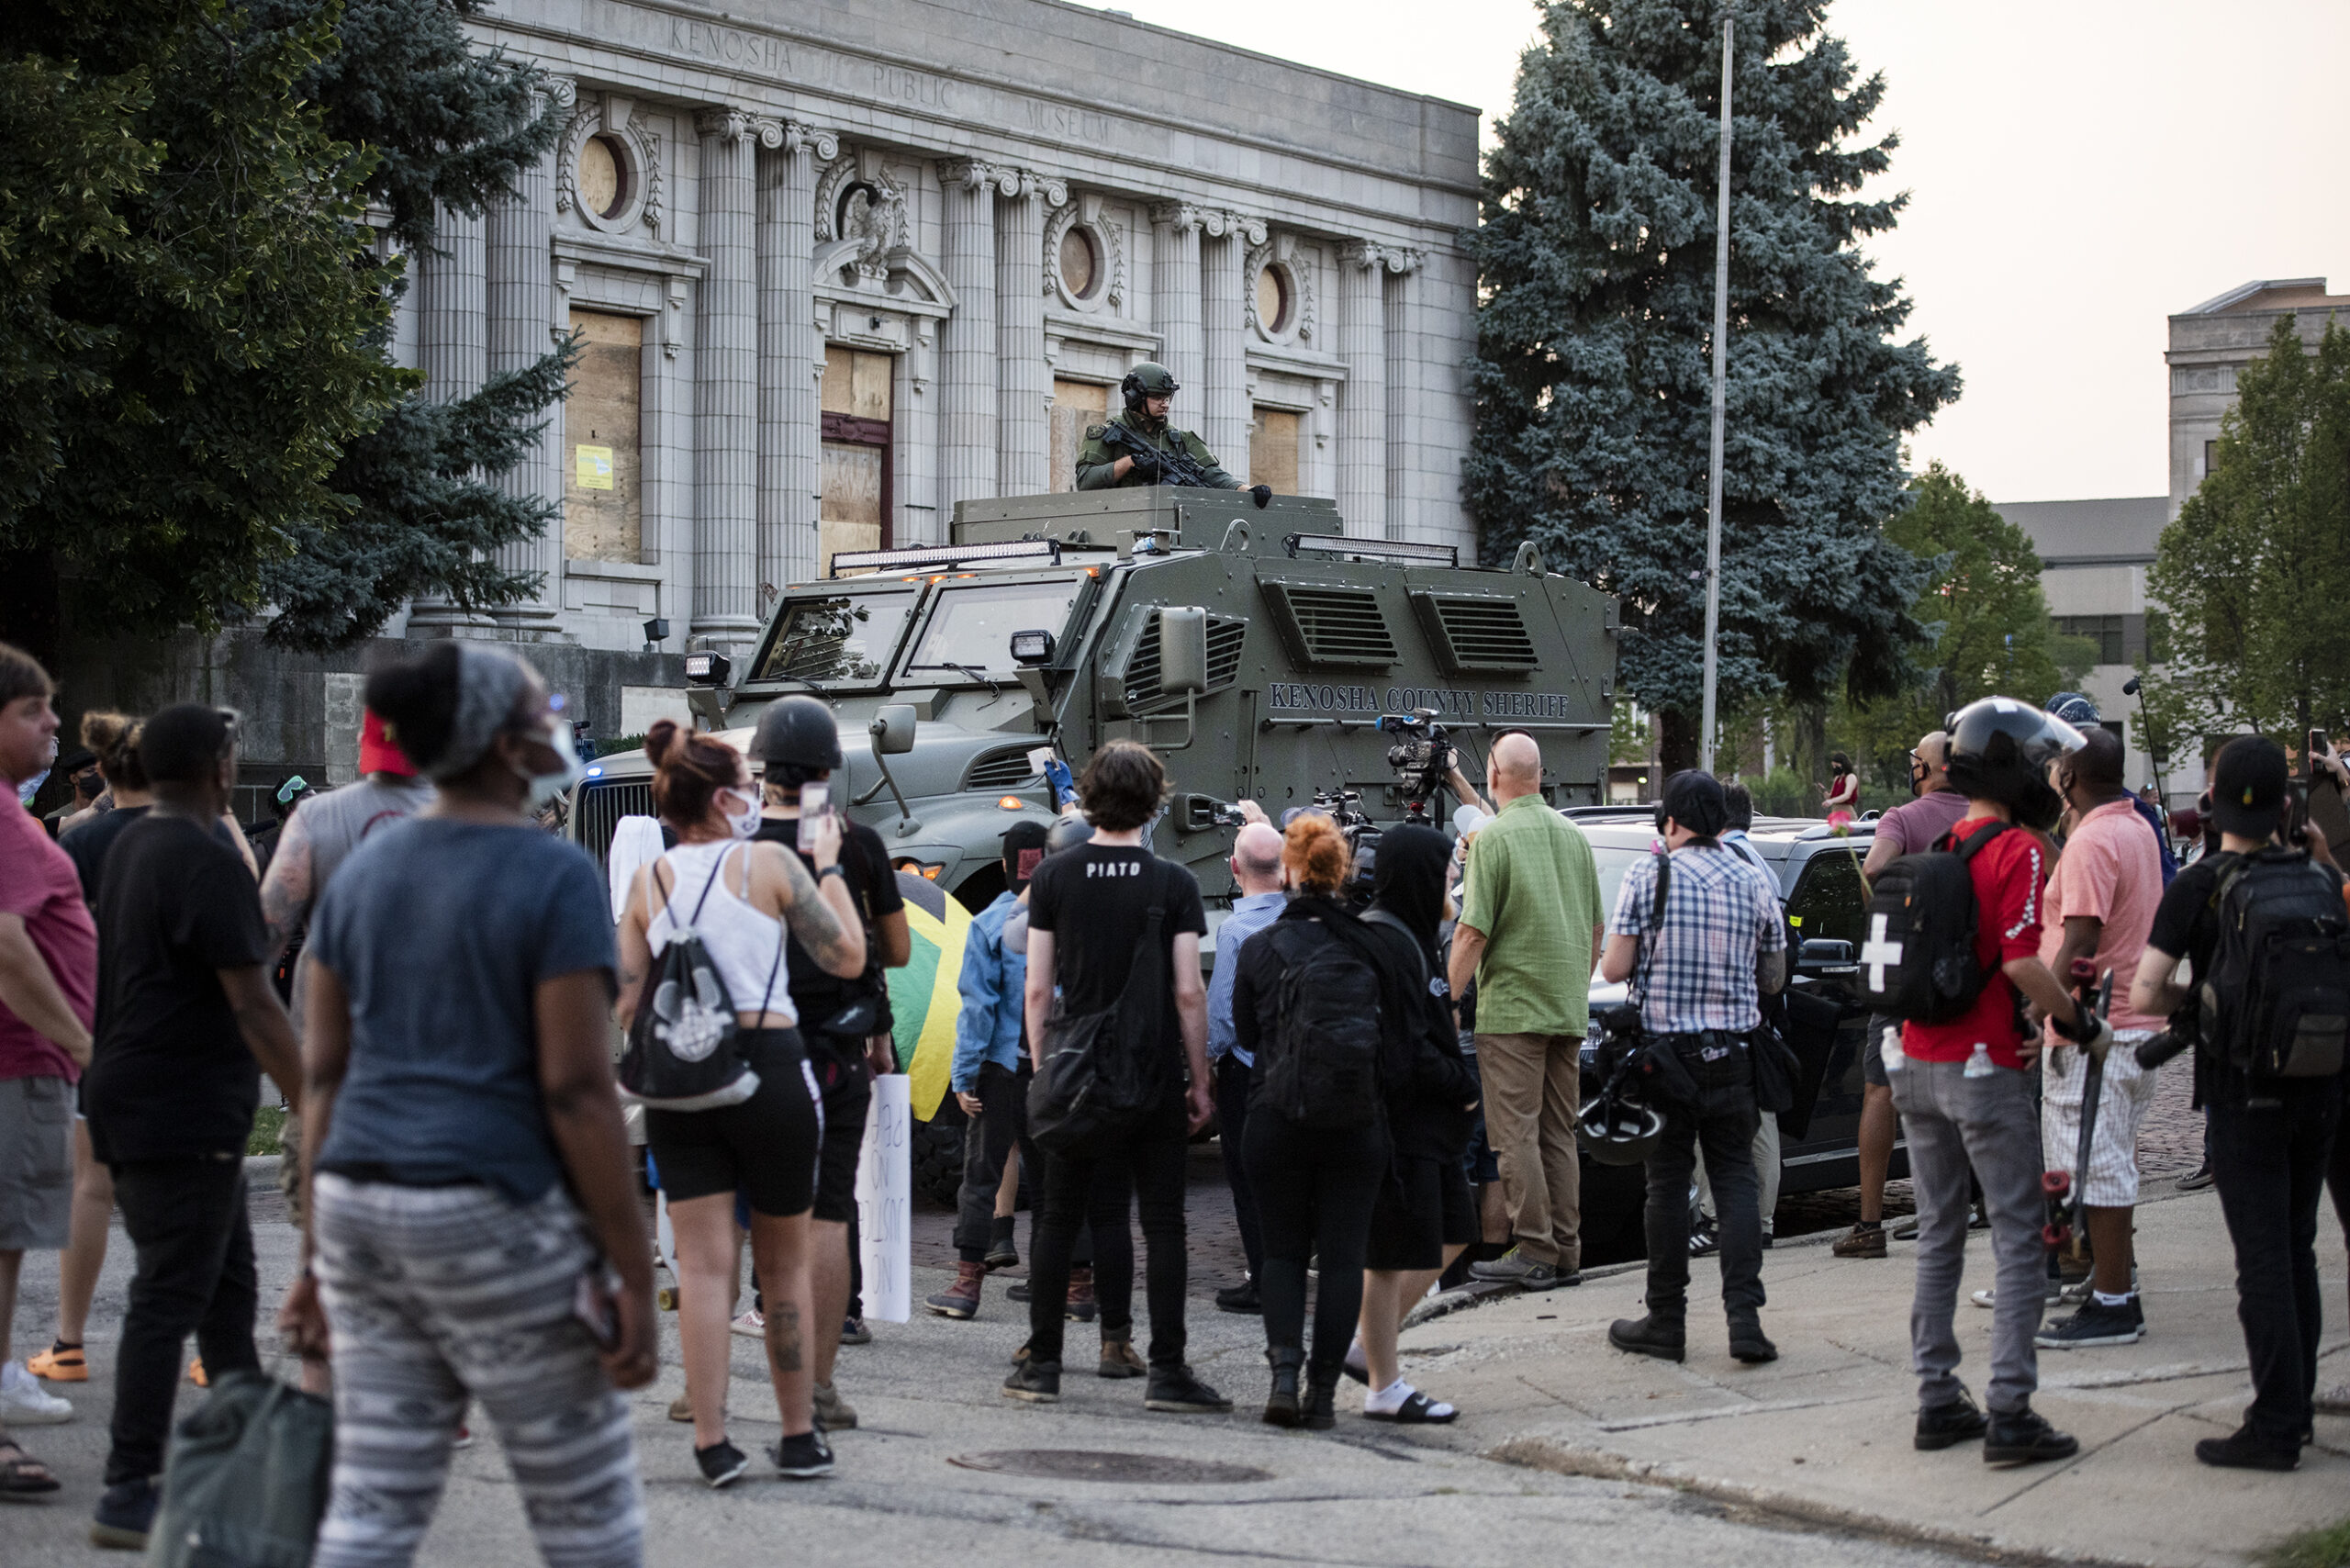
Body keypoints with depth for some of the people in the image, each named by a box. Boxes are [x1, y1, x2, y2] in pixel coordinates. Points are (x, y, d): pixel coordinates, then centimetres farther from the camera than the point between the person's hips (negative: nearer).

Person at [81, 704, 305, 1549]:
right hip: (182, 1119, -10)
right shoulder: (209, 863, -17)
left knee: (227, 1281, 17)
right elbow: (253, 1005, -21)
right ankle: (130, 1492, -5)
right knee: (168, 1298, -7)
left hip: (137, 1099, 10)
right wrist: (314, 1109, -18)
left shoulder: (131, 847, 13)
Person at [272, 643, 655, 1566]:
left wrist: (317, 1260, 12)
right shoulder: (556, 879, -13)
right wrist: (635, 1277, -12)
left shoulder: (361, 874, 8)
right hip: (496, 1222, -7)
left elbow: (322, 1075, 8)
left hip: (366, 1213, 7)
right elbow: (578, 1092, -16)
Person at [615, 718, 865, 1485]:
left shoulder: (650, 882, 7)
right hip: (769, 1066, -3)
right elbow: (848, 957, 2)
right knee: (785, 1262, 10)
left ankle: (712, 1442, -1)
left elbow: (625, 1003, 5)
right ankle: (800, 1437, 16)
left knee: (702, 1263, 3)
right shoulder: (770, 863, -3)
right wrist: (828, 866, 10)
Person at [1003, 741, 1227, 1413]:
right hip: (1155, 1076, -2)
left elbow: (1037, 988, 0)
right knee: (1162, 1222, 2)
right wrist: (1199, 1080, 2)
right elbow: (1188, 993, -6)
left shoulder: (1054, 876, 0)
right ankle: (1167, 1371, 0)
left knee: (1058, 1219, 9)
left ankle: (1042, 1363, 11)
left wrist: (1042, 1067, 10)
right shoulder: (1173, 883, -5)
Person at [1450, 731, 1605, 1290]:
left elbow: (1473, 933, -14)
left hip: (1511, 1008, -7)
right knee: (1558, 1134, 10)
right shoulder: (1574, 835, 10)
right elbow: (1596, 929, 15)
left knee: (1515, 1133, -4)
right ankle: (1565, 1254, 11)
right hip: (1567, 1011, 7)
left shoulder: (1494, 836, -10)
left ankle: (1533, 1251, -6)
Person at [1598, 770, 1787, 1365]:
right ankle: (1744, 1316, -5)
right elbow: (1773, 978, 10)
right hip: (1732, 1054, 2)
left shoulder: (1648, 875, -7)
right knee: (1736, 1181, 5)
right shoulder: (1755, 883, 2)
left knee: (1667, 1184, 4)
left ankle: (1665, 1321, 9)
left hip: (1665, 1050, -2)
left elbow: (1614, 969, -9)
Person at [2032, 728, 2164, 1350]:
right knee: (2110, 1164, 16)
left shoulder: (2091, 842, -17)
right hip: (2134, 1019, 10)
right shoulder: (2136, 829, 15)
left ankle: (2113, 1306, -5)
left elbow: (2080, 943, -21)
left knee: (2096, 1165, -7)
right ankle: (2118, 1291, 22)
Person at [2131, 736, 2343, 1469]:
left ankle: (2275, 1428, -3)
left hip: (2245, 1096, -5)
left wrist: (2192, 999, 4)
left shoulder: (2199, 886, -10)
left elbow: (2143, 993, -15)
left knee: (2263, 1257, -3)